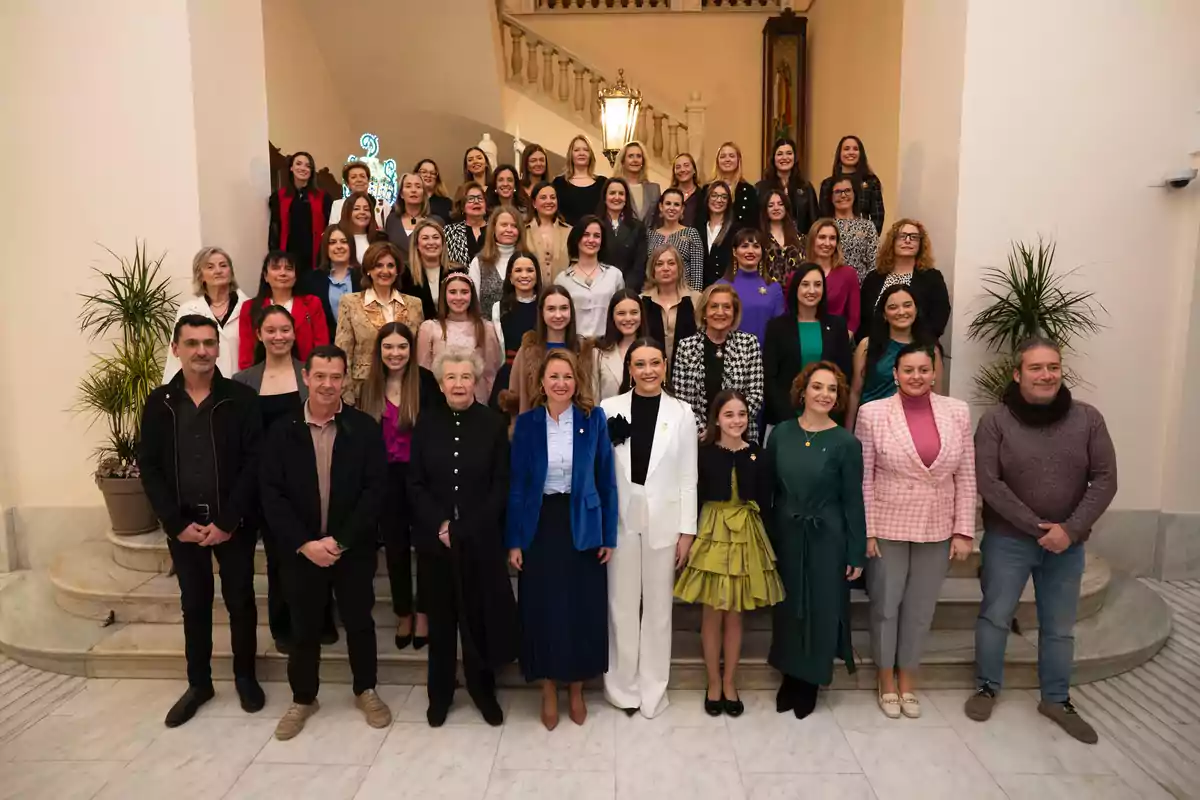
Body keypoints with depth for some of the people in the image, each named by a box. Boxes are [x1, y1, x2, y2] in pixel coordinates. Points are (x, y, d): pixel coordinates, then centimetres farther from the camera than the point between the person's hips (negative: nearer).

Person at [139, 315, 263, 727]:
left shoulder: (241, 398, -7)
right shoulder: (159, 403, 2)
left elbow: (254, 462, -11)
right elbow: (149, 467, 0)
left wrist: (227, 521, -15)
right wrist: (177, 523, -9)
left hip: (233, 522, -2)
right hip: (183, 523, 2)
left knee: (240, 601, 9)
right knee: (194, 604, 15)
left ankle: (245, 677, 28)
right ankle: (198, 683, 31)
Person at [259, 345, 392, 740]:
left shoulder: (365, 428, -7)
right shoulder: (282, 431, -2)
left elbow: (376, 490, -11)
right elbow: (271, 493, -5)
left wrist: (340, 540, -17)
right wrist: (304, 543, -14)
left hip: (354, 550, -1)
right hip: (301, 551, 1)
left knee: (359, 623, 14)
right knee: (304, 629, 16)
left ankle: (366, 691, 35)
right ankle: (303, 698, 37)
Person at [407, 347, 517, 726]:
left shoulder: (494, 424, -2)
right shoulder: (426, 423, 3)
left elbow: (501, 486, -3)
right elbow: (415, 484, 2)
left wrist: (464, 529, -10)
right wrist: (440, 525, -11)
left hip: (480, 540, -1)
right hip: (434, 539, 2)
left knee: (479, 616, 7)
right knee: (440, 617, 12)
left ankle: (483, 689, 27)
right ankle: (440, 693, 28)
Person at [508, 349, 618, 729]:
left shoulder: (594, 419, -3)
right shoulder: (527, 422, -2)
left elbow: (606, 480, 0)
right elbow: (516, 484, -1)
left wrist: (609, 535, -2)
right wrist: (513, 540, -4)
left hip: (582, 525, 0)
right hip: (540, 525, 0)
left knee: (583, 608, 8)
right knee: (542, 609, 7)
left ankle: (576, 689, 29)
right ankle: (549, 691, 27)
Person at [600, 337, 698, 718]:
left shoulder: (681, 413, -1)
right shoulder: (609, 408, -2)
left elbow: (688, 477, 0)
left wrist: (687, 530, -2)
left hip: (664, 521, 0)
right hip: (620, 521, 0)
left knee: (658, 608, 12)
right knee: (621, 606, 11)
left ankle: (652, 689, 28)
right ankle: (623, 686, 28)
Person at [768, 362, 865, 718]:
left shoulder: (846, 443, -11)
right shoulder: (781, 433, -2)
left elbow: (853, 502, -7)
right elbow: (768, 487, 4)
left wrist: (856, 554, -6)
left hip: (826, 538, -3)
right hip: (784, 535, 3)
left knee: (820, 609, 10)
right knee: (787, 607, 14)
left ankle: (809, 681, 31)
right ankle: (790, 675, 34)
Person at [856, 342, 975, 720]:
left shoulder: (957, 412, -1)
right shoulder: (873, 413, -8)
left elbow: (966, 477, 2)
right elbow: (863, 478, -7)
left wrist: (964, 531, -1)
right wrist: (866, 530, -9)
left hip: (937, 529, 2)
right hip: (888, 527, -2)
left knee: (921, 608, 14)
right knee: (886, 605, 10)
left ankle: (907, 678, 34)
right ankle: (886, 679, 31)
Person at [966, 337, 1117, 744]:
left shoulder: (1088, 418, -4)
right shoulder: (996, 420, -11)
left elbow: (1105, 480, -5)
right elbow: (987, 482, -14)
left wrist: (1071, 529, -14)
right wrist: (1037, 525, -16)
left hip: (1067, 544, 2)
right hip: (1008, 540, -2)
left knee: (1059, 627, 15)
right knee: (995, 617, 9)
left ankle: (1056, 699, 34)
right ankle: (987, 687, 29)